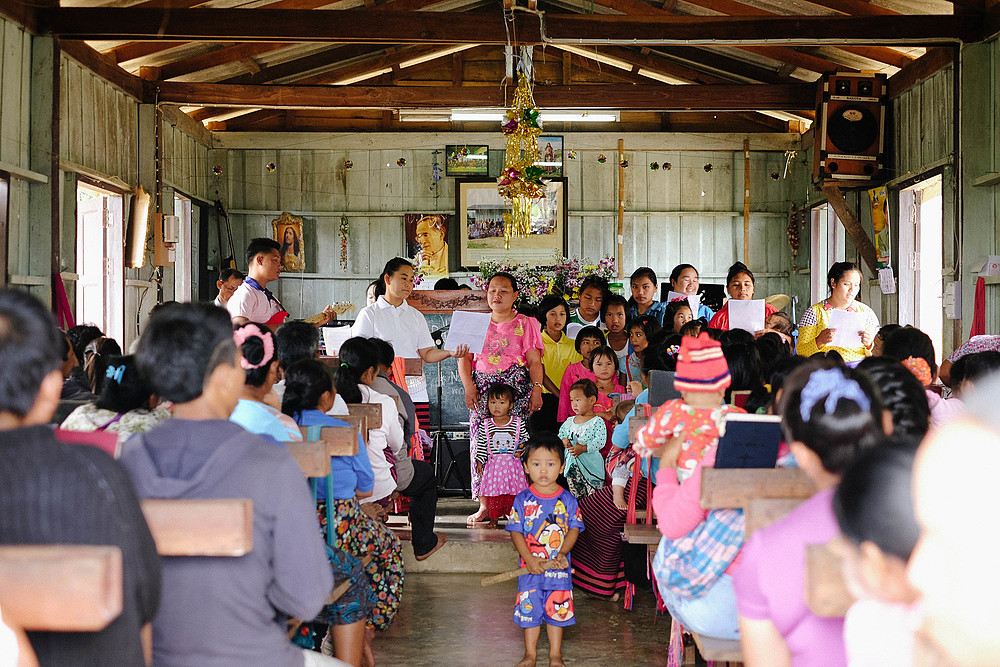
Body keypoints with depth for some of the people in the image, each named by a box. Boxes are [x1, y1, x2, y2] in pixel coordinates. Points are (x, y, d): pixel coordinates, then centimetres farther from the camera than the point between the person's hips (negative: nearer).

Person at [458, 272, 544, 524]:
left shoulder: (526, 324, 10)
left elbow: (534, 361, 3)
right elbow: (464, 357, 9)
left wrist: (537, 388, -10)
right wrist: (468, 386, -5)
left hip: (516, 389, -2)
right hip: (482, 389, 2)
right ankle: (484, 504, -3)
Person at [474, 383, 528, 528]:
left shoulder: (519, 423, 0)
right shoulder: (485, 425, 2)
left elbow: (526, 440, 9)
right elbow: (481, 445, 7)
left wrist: (522, 450, -9)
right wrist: (479, 462, 1)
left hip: (513, 464, 0)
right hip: (493, 465, 0)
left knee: (514, 492, 1)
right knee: (493, 491, 1)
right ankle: (493, 518, 13)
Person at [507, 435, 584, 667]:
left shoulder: (567, 499, -3)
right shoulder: (523, 499, -5)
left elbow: (574, 529, -1)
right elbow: (516, 532, -5)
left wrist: (562, 553, -15)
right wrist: (530, 559, -16)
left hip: (558, 568, 0)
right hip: (530, 568, 0)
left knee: (557, 610, 9)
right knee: (529, 609, 8)